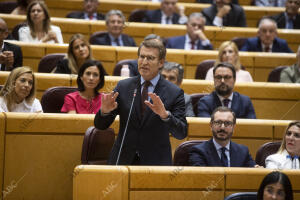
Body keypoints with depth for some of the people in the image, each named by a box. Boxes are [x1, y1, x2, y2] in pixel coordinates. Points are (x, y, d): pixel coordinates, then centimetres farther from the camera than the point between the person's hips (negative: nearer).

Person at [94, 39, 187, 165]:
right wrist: (105, 111, -15)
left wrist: (165, 114, -25)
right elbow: (100, 125, 6)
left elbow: (181, 134, -9)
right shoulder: (123, 86, 6)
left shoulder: (174, 93, -1)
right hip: (122, 161, 1)